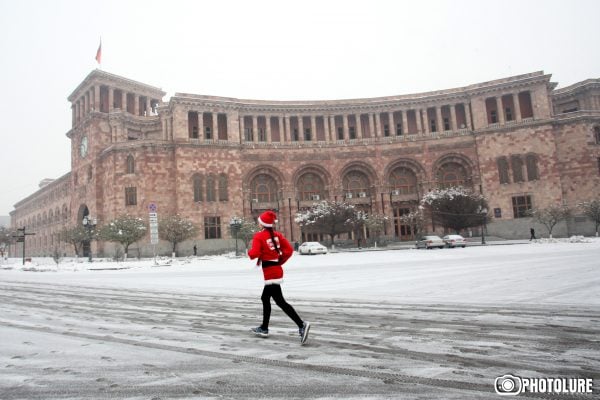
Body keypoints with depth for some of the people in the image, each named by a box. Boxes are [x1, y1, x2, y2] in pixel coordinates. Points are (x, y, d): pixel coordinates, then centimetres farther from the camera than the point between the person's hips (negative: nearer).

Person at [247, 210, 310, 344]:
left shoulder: (259, 236, -11)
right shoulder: (277, 234, 7)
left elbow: (254, 254, -21)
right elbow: (289, 250, 3)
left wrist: (249, 252, 1)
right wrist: (279, 262, 12)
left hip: (270, 273, -8)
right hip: (277, 270, 8)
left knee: (280, 301, -9)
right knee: (265, 298, 21)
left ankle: (301, 325, -20)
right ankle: (264, 328, 31)